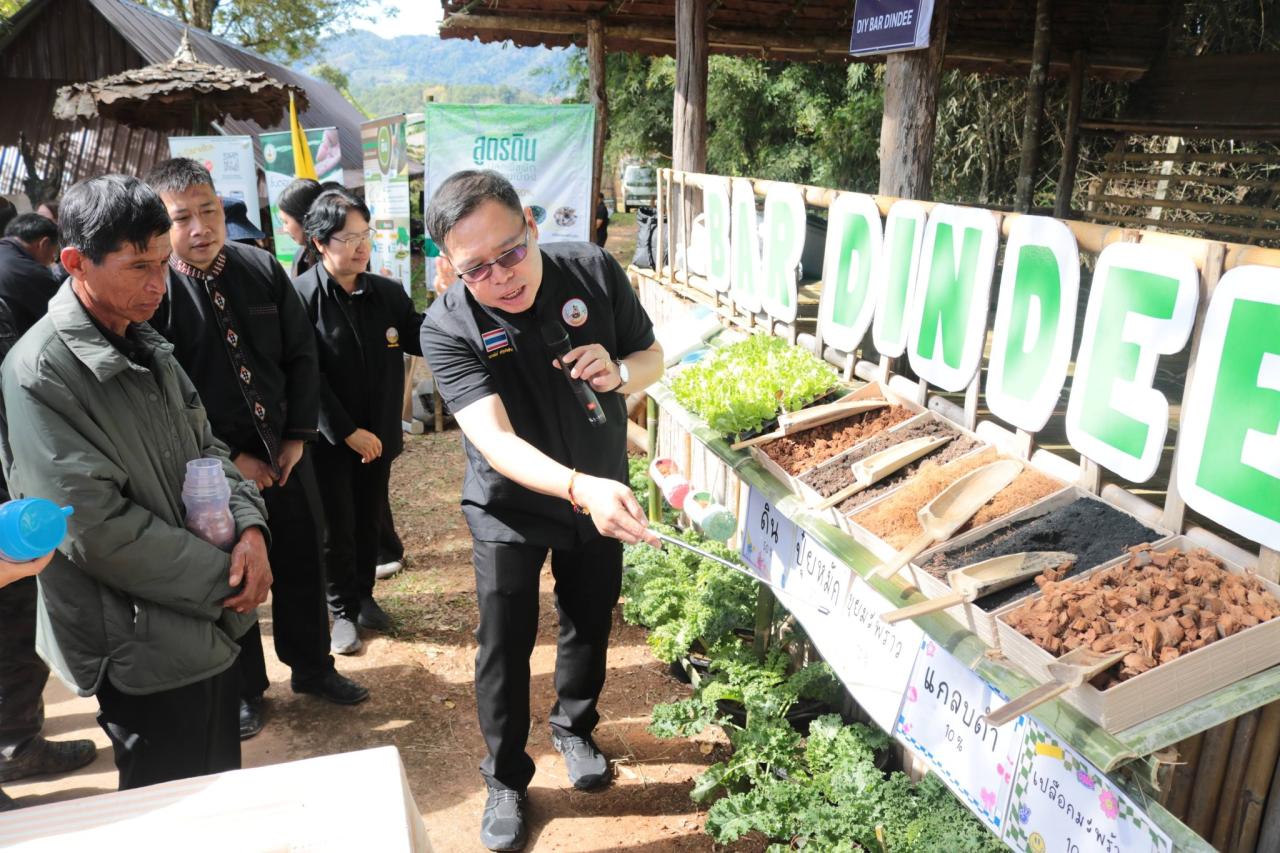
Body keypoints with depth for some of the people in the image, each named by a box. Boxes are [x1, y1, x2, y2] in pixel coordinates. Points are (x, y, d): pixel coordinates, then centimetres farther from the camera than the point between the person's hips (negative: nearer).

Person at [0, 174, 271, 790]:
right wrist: (226, 580, -16)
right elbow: (98, 529, -23)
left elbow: (204, 447, 12)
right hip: (144, 651, -8)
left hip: (210, 621, 8)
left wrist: (250, 527, -7)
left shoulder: (146, 347, 7)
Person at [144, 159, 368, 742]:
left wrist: (298, 436, -2)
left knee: (303, 563, 16)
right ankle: (243, 689, 34)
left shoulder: (262, 269, -2)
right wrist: (228, 459, -14)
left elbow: (301, 355, 4)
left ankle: (311, 667, 38)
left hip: (284, 449, 4)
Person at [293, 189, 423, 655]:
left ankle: (364, 596, 35)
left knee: (369, 521, 16)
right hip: (329, 438, -4)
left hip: (377, 434, 4)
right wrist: (347, 432, -15)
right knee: (338, 528, 7)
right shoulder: (302, 296, -14)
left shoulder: (388, 293, 0)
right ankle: (344, 611, 25)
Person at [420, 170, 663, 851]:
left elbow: (653, 357, -4)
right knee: (505, 647, 6)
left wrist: (619, 373, -28)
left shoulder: (592, 270, -18)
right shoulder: (448, 327, -26)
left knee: (590, 623, 20)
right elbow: (493, 438, -36)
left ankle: (573, 727, 49)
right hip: (511, 507, -3)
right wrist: (581, 486, -53)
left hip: (601, 494, 3)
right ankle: (506, 780, 31)